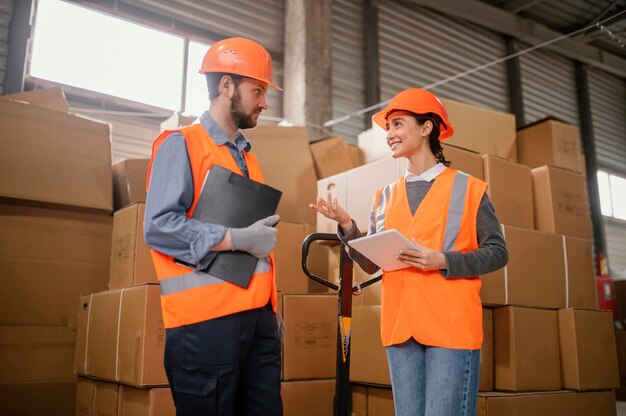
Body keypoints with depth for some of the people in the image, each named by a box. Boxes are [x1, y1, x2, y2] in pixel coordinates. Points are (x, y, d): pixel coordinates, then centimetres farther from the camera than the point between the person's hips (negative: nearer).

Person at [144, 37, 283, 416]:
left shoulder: (248, 157, 21)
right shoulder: (182, 144, -3)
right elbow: (159, 226, -15)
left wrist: (271, 307, 17)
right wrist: (237, 239, -15)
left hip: (258, 313, 8)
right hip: (206, 317, -7)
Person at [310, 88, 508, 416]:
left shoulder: (468, 189, 1)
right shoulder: (385, 197, 12)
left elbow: (497, 252, -1)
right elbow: (372, 264, 9)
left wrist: (442, 261, -16)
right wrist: (346, 225, -6)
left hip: (451, 327, -4)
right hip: (400, 327, 4)